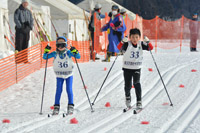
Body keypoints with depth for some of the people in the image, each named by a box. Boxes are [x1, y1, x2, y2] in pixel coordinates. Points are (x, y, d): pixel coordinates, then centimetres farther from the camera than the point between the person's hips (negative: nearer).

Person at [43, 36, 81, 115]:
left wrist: (75, 52, -34)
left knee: (69, 90, -10)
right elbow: (45, 57, -6)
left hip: (69, 75, -1)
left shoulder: (68, 53, -10)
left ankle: (70, 106, -2)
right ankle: (56, 107, -5)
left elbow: (78, 57, -17)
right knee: (58, 90, -10)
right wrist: (46, 51, -23)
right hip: (59, 76, 1)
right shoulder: (55, 54, -7)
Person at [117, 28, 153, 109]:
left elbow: (151, 48, -9)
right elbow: (119, 48, -25)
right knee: (128, 85, 5)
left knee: (137, 83, -16)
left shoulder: (141, 44, -2)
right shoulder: (127, 45, -10)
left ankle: (139, 101, -10)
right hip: (127, 68, 0)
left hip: (137, 68, 1)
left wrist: (147, 42, -27)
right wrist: (123, 42, -44)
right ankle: (128, 97, 36)